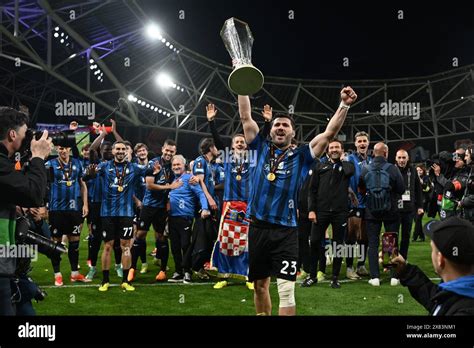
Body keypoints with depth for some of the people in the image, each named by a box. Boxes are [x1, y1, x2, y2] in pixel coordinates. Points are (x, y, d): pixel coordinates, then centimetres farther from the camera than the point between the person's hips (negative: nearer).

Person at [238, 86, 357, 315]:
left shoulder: (301, 156, 4)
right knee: (260, 285, 14)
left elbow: (329, 133, 0)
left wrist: (344, 105, -11)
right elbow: (246, 117, 8)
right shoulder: (262, 148, 9)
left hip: (285, 231, -2)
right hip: (257, 227, 2)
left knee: (286, 291, -6)